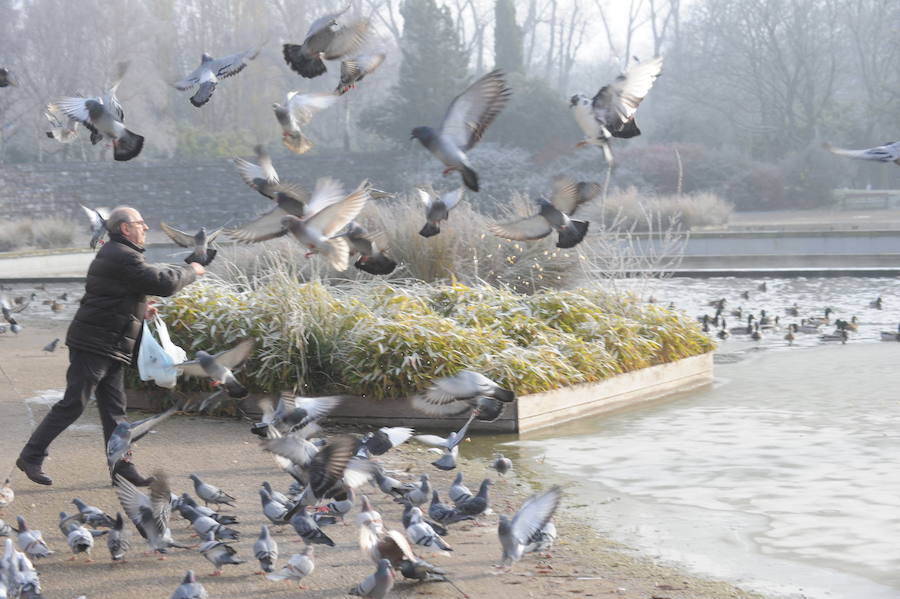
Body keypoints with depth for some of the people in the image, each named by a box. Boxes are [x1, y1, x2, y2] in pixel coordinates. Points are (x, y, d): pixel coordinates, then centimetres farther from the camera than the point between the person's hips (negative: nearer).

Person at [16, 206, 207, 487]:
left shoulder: (113, 254, 17)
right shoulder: (123, 257, -17)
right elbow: (163, 283, -21)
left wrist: (139, 309, 14)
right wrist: (191, 271, -4)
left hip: (109, 348, 11)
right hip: (94, 345, -11)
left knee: (114, 408, 10)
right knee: (73, 405, -6)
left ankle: (122, 466, 13)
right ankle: (31, 456, 0)